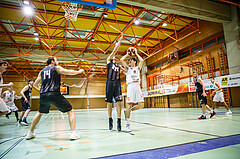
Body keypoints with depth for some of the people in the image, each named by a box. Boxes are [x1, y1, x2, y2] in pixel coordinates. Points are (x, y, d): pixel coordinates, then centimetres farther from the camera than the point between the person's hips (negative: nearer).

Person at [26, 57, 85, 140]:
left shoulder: (42, 71, 22)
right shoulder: (57, 68, 8)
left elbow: (35, 84, 30)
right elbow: (69, 72, -6)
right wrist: (79, 71, 10)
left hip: (43, 95, 6)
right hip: (54, 94, -5)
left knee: (40, 113, 32)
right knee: (71, 111, 4)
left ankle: (30, 133, 37)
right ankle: (73, 133, -6)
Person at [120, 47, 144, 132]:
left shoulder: (138, 68, 22)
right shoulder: (128, 68, 18)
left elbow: (142, 60, 8)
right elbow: (121, 60, 8)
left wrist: (136, 53, 19)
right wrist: (127, 54, 20)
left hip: (137, 87, 3)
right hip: (130, 86, -2)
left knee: (141, 105, -6)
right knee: (129, 104, -8)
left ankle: (129, 110, 19)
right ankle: (128, 124, 0)